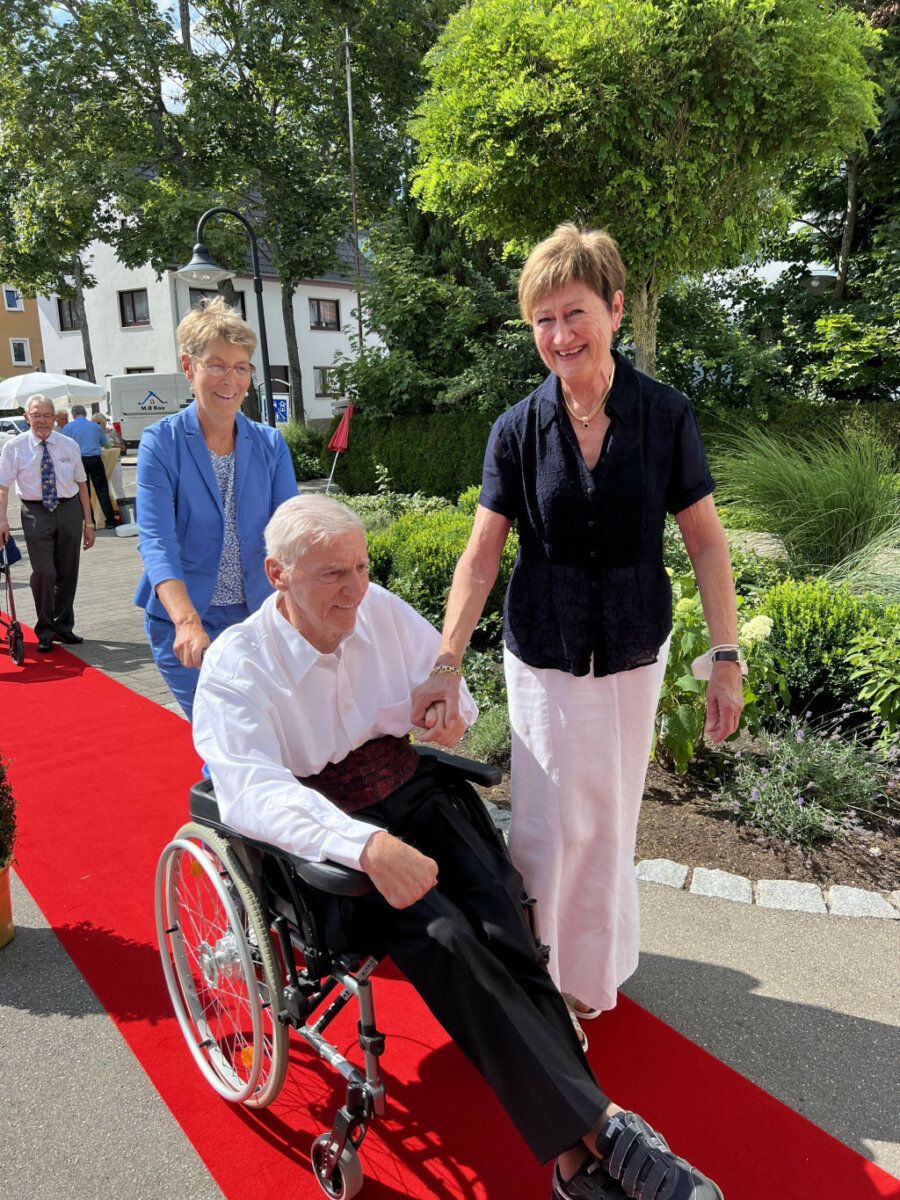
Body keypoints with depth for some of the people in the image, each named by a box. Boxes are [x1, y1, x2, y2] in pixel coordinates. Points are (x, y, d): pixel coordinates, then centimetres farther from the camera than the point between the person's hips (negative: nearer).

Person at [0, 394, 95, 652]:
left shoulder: (69, 445, 4)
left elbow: (81, 484, 7)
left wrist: (88, 522, 4)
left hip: (69, 509, 2)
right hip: (36, 512, -2)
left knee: (68, 572, 9)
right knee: (44, 572, -10)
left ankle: (63, 627, 26)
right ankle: (45, 631, 8)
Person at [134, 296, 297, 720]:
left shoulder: (270, 444, 2)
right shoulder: (161, 443, -7)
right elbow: (156, 542, -17)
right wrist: (187, 621, -34)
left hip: (258, 614, 3)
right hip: (186, 623, -3)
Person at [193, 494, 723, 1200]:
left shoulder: (383, 611, 2)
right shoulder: (237, 665, -11)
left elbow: (457, 705, 14)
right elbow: (254, 792, -26)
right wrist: (366, 845, -39)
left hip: (412, 796, 4)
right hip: (323, 830, -3)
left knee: (502, 919, -22)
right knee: (446, 938, -27)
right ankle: (601, 1126, -18)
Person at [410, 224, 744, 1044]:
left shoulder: (665, 416, -8)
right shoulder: (518, 430, -7)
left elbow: (705, 542, -3)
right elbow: (481, 554, -7)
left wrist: (727, 656, -7)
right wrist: (447, 667, -16)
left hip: (635, 655, 1)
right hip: (543, 659, 0)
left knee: (610, 821, 15)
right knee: (549, 826, 3)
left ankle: (594, 970, 41)